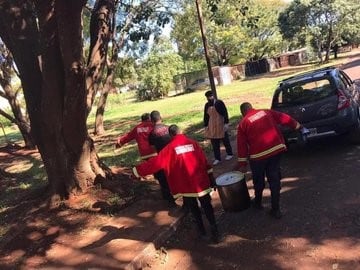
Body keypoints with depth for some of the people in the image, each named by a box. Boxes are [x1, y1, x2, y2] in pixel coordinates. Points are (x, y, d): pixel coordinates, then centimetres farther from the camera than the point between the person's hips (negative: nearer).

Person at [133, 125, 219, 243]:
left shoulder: (169, 148, -8)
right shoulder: (193, 143, 1)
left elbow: (155, 162, -10)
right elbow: (204, 161, 2)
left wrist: (137, 171, -4)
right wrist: (211, 178, 10)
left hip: (185, 185, -1)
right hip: (200, 181, 2)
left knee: (193, 208, 19)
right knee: (207, 205, 14)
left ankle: (201, 230, 29)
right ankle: (214, 229, 10)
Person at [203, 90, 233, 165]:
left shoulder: (219, 103, -10)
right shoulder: (207, 105, 6)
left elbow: (225, 113, -12)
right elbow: (206, 116, 11)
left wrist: (226, 123, -16)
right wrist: (206, 126, 11)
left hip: (221, 125, -5)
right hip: (212, 127, 5)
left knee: (225, 140, 10)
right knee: (214, 143, 6)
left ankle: (229, 154, 29)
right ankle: (217, 158, 15)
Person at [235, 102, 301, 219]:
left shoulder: (242, 124, 2)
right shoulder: (266, 112, 10)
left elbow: (242, 146, 0)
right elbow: (284, 118, 9)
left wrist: (242, 164, 4)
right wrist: (296, 125, 24)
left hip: (258, 154, -3)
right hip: (276, 149, 3)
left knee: (259, 180, 19)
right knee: (274, 180, 11)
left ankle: (258, 202, 40)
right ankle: (275, 209, 14)